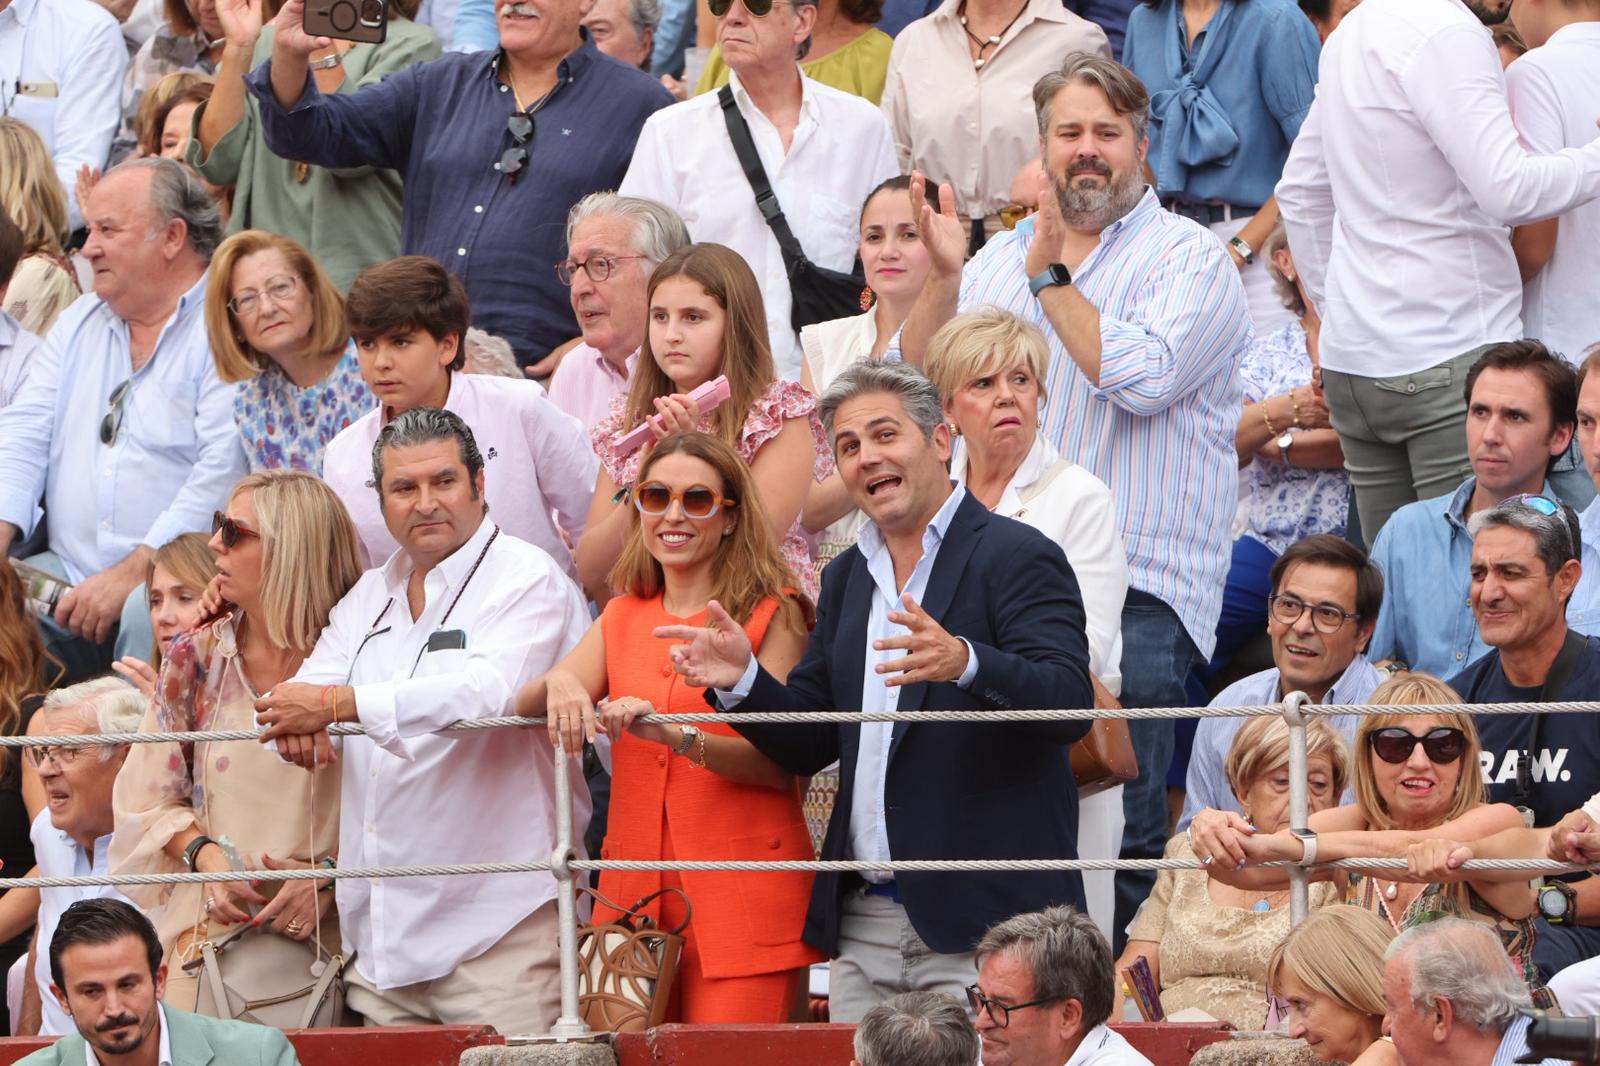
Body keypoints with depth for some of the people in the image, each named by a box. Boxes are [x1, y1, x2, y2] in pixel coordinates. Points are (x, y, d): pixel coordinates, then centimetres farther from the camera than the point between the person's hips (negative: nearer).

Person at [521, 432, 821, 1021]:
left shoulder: (772, 613, 1)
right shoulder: (622, 618, 16)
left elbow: (780, 761, -11)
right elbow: (523, 706, 3)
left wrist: (672, 735, -25)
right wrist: (558, 683, -20)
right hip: (635, 890, 5)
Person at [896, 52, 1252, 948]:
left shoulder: (1187, 258, 4)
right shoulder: (1003, 258, 21)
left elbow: (1139, 376, -14)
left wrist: (1051, 276, -5)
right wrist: (944, 278, -2)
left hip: (1137, 586, -5)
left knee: (1121, 832, -13)